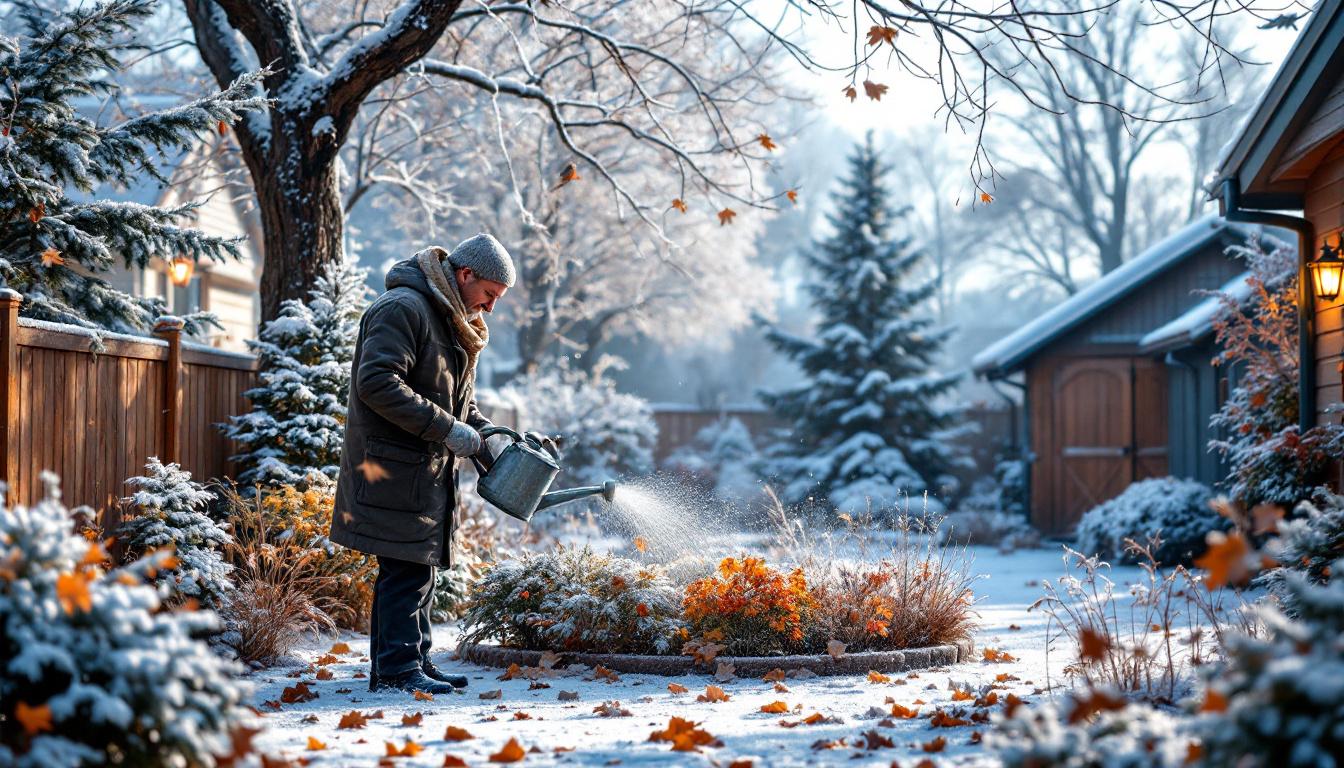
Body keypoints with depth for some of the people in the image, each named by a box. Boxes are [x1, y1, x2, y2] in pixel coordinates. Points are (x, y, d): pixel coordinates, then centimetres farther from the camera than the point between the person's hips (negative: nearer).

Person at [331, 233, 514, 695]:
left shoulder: (457, 324, 19)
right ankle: (399, 668, -7)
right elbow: (377, 383, -24)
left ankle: (414, 663, 17)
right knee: (406, 567, -10)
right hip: (395, 469, -10)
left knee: (418, 568, 12)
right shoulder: (403, 309, -14)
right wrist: (446, 430, -22)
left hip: (428, 473, 10)